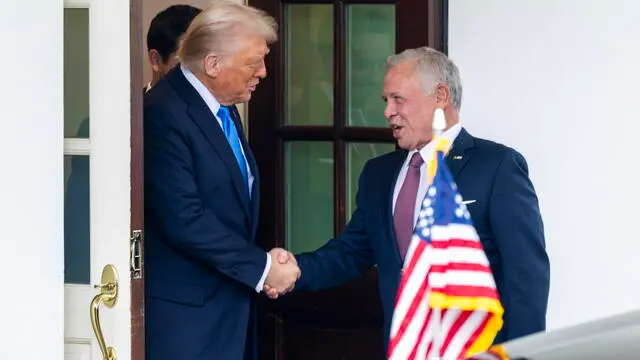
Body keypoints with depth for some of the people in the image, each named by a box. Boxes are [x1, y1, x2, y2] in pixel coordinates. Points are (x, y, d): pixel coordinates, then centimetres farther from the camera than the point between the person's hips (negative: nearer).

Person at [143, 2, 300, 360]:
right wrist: (261, 267, -16)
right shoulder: (164, 114, -17)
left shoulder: (223, 108, 13)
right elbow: (184, 220, -22)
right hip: (187, 310, -9)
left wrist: (266, 262, 2)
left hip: (230, 300, 9)